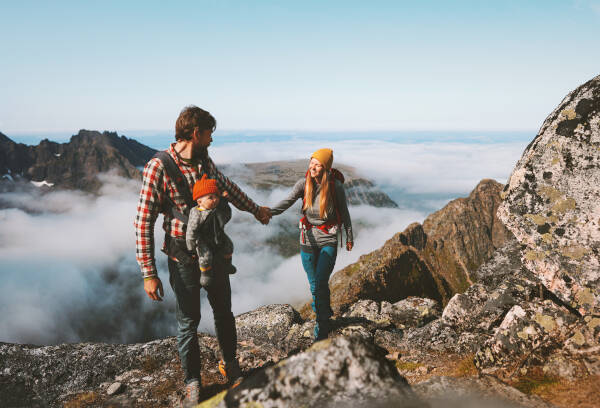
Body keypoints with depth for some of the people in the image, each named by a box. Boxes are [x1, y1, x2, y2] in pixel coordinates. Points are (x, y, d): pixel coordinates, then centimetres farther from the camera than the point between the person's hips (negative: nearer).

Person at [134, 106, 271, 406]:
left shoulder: (204, 161, 1)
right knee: (188, 320, 8)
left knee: (223, 310, 17)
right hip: (184, 257, -5)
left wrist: (256, 210, 33)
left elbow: (227, 188, 21)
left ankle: (231, 364, 40)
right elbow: (144, 222, -18)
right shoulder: (159, 166, -18)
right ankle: (192, 383, 28)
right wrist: (149, 273, -19)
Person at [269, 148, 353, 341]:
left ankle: (321, 331, 1)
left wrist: (349, 237, 12)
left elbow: (344, 212, 3)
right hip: (308, 239, 3)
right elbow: (287, 201, -20)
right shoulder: (304, 183, -7)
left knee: (321, 283, -12)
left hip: (328, 240, -3)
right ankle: (326, 313, 38)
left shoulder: (336, 185, -10)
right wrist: (269, 212, -39)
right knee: (314, 285, 11)